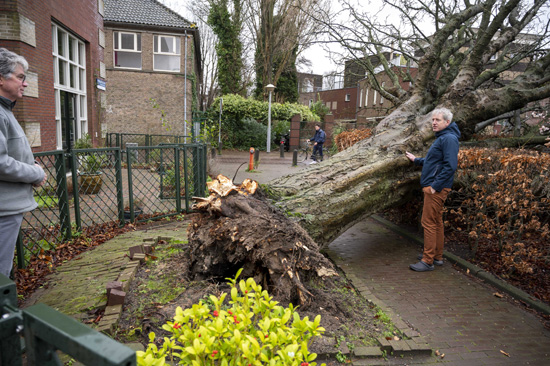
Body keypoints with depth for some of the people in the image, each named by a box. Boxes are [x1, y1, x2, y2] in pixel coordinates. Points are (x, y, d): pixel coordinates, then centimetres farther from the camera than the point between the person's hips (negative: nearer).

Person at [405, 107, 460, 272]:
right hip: (433, 187, 11)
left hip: (436, 189, -11)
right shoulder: (441, 138, 18)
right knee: (437, 222, 16)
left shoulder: (449, 138, -15)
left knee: (429, 223, -7)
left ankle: (428, 261, 0)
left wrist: (435, 186, -22)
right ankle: (437, 256, 26)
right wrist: (416, 160, 28)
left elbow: (450, 165, -23)